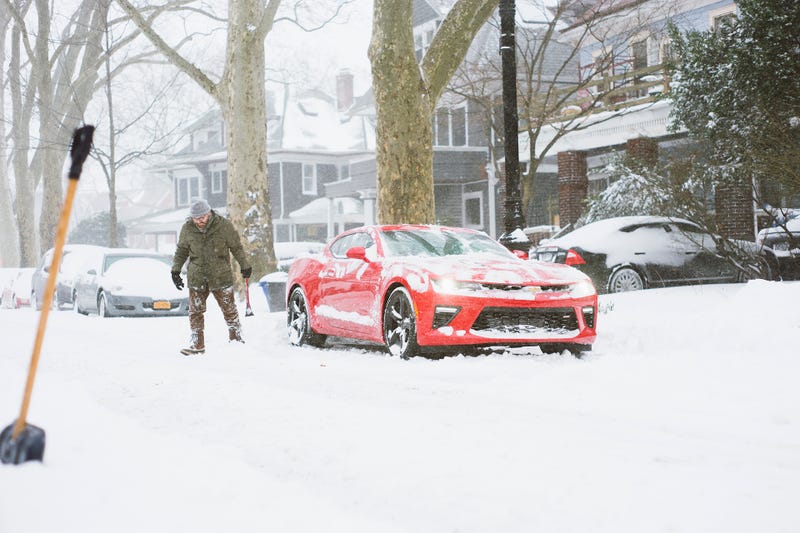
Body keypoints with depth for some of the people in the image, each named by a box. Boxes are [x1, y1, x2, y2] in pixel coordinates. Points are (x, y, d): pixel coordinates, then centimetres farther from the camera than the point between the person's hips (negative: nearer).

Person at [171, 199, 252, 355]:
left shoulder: (224, 225, -8)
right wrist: (175, 270, 5)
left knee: (229, 310, 6)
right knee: (195, 312, 1)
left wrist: (244, 266, 11)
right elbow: (181, 251, 11)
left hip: (221, 276, -2)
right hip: (196, 278, 2)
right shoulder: (187, 229, -3)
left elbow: (236, 247, 4)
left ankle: (236, 340, 20)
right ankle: (197, 345, 9)